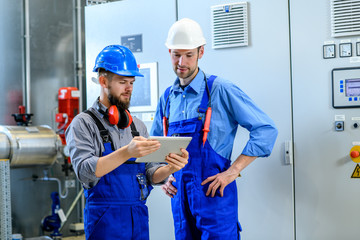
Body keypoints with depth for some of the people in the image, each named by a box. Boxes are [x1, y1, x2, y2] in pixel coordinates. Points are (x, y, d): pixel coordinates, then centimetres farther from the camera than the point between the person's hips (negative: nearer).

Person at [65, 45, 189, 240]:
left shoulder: (138, 126, 14)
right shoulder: (84, 123, -3)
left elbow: (150, 175, 11)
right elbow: (84, 171, -17)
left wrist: (169, 168, -10)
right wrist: (126, 152, -29)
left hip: (139, 217, 5)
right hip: (105, 219, -5)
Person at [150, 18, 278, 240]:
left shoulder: (220, 90, -7)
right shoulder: (167, 98, 10)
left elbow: (266, 130, -10)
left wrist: (233, 171, -14)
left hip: (214, 195, -5)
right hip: (180, 196, 5)